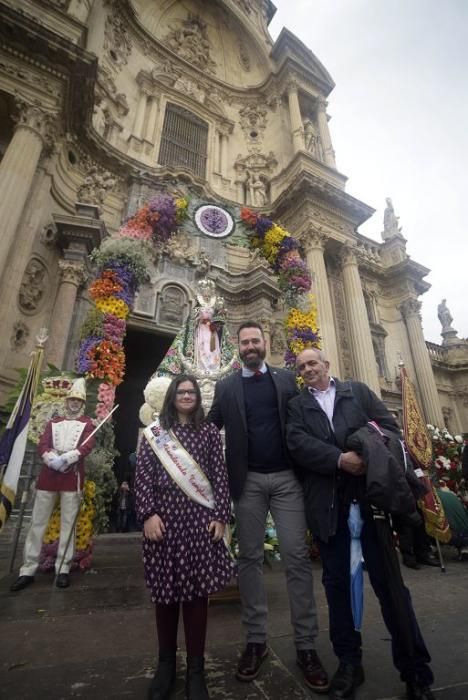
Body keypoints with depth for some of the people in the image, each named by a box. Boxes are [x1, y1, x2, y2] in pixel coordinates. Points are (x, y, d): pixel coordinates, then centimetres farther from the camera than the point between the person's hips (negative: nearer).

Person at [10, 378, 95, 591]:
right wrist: (53, 460, -16)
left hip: (72, 477, -3)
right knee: (37, 522, 8)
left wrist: (65, 458, -22)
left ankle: (63, 569, 15)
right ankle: (28, 570, 21)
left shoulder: (87, 423, 5)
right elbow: (41, 446, 3)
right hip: (48, 475, 3)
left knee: (68, 524, 3)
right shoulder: (53, 422, 14)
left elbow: (87, 446, -10)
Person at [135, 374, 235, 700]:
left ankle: (196, 668, 24)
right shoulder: (154, 431, 6)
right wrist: (148, 514, -9)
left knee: (197, 589, 5)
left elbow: (220, 476, 3)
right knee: (165, 589, 10)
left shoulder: (210, 431, 6)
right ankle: (166, 663, 32)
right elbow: (143, 476, 1)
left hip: (199, 517, 0)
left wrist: (221, 516, -3)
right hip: (164, 517, 0)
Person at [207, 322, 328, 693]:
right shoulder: (226, 386, 6)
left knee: (297, 557, 4)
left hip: (286, 477, 0)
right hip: (248, 480, 1)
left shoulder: (287, 378, 7)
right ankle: (256, 639, 25)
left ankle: (306, 645, 19)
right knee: (250, 557, 10)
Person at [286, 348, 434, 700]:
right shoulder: (297, 406, 9)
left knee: (388, 581, 6)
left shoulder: (359, 390, 11)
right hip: (328, 503, 1)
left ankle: (415, 669, 23)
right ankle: (349, 661, 29)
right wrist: (339, 459, -18)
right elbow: (298, 443, -6)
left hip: (369, 494, -1)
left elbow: (390, 426, 3)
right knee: (336, 583, 11)